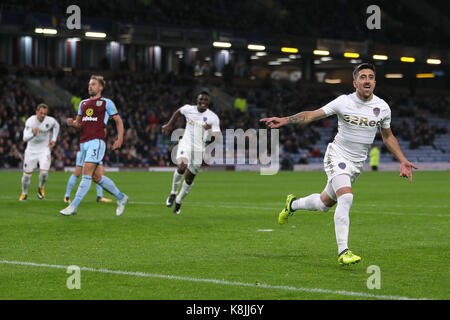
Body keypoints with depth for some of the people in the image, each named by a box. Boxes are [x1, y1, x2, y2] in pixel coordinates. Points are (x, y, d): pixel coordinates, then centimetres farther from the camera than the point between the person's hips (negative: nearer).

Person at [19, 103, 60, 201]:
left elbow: (56, 126, 15)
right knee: (27, 174, 1)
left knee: (44, 172, -16)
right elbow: (25, 138, -30)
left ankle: (41, 187, 17)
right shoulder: (30, 121, -20)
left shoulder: (50, 121, -11)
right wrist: (33, 134, -50)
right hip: (31, 150, -1)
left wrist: (53, 139, 7)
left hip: (44, 150, 1)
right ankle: (24, 194, 25)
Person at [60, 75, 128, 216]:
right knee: (96, 177, 8)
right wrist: (72, 123, 2)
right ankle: (121, 197, 24)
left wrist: (120, 138, -5)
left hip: (97, 140, -7)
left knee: (87, 173, -15)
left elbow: (118, 120, 7)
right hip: (84, 142, 7)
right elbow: (79, 122, 25)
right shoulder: (83, 103, 20)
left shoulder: (106, 103, 4)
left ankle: (73, 206, -17)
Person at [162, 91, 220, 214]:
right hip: (186, 144, 0)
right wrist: (169, 125, 21)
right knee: (181, 167, -27)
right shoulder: (188, 109, -2)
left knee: (190, 178, 7)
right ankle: (173, 193, -6)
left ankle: (178, 201, 28)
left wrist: (210, 131, -28)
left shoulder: (213, 118, -8)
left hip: (199, 149, 0)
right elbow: (178, 112, 21)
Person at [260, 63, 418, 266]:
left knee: (325, 203, 13)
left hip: (357, 163, 5)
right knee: (346, 198, -26)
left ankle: (293, 204, 44)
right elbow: (312, 115, -12)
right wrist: (284, 120, -25)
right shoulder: (344, 102, -11)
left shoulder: (382, 107, -1)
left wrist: (403, 161, 6)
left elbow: (388, 136, 13)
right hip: (337, 156, -5)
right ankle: (343, 252, -21)